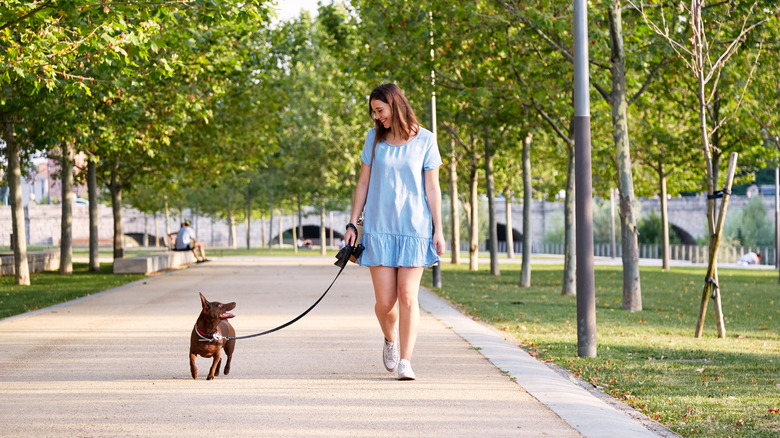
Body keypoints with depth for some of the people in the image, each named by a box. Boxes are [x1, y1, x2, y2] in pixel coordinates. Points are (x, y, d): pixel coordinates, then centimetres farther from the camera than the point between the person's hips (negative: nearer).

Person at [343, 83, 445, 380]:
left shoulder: (424, 140, 0)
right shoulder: (374, 138, 7)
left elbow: (432, 188, 2)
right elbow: (363, 183, 11)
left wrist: (438, 230, 0)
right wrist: (352, 224, 6)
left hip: (414, 228, -2)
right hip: (379, 229, 2)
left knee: (408, 297, -7)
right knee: (385, 301, -2)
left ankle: (405, 362, -2)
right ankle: (390, 339, 28)